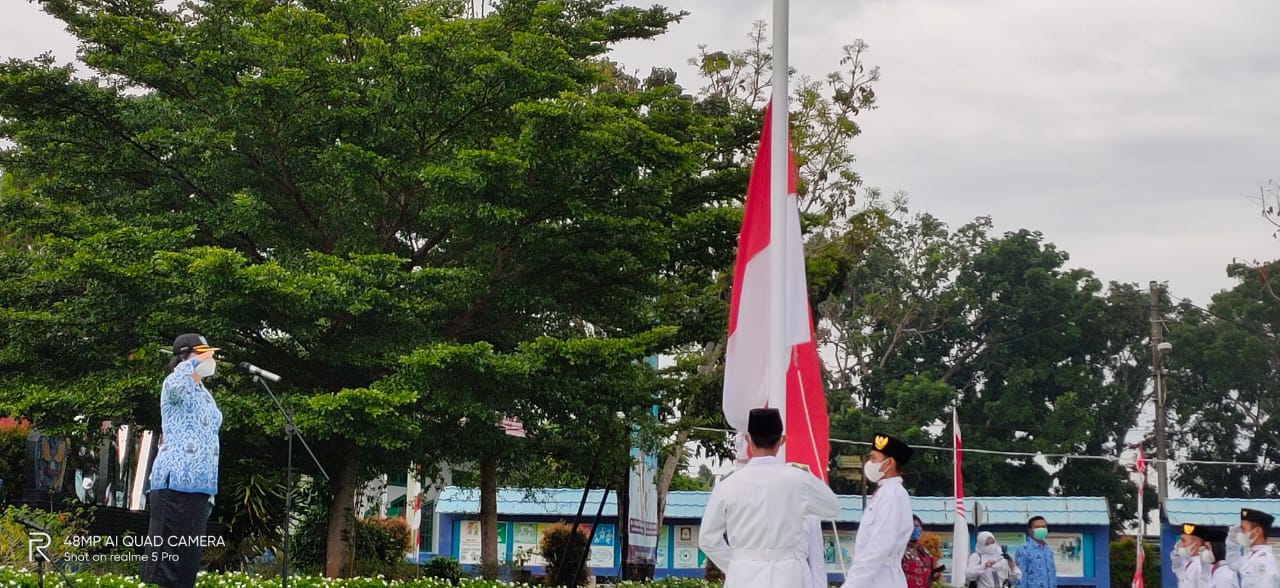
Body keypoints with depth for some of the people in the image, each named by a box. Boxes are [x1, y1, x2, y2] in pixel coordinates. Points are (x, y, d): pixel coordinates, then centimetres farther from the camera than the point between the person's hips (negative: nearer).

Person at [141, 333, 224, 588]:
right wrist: (194, 362, -19)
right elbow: (174, 384, -33)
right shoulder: (177, 386, -4)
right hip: (175, 482, -9)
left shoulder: (204, 393, 22)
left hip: (199, 485, 9)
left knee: (189, 556, 10)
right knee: (168, 553, -8)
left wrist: (211, 489, 22)